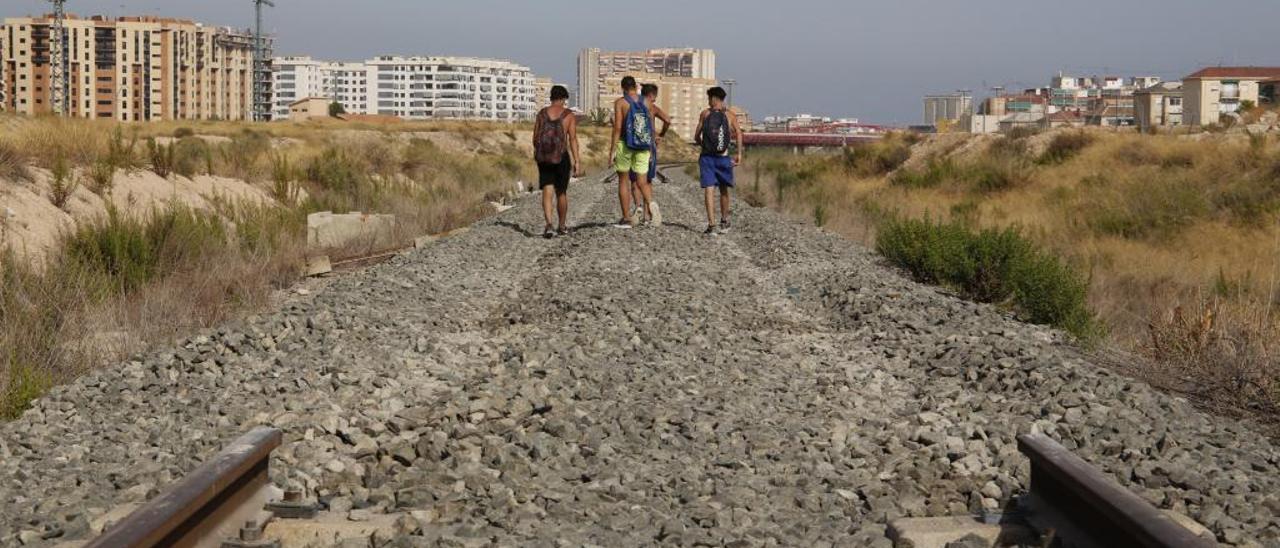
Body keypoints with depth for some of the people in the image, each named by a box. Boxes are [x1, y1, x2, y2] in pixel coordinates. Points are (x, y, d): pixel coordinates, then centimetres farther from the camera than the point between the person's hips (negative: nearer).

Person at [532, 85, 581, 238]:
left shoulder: (542, 113, 4)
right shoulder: (569, 115, -3)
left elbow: (535, 138, 7)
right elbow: (573, 139, -9)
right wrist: (577, 161, -9)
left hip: (543, 158, 1)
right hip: (561, 156, -1)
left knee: (547, 191, 0)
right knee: (561, 192, 15)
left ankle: (549, 225, -20)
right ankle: (561, 226, 30)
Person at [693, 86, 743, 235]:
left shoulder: (705, 114, 2)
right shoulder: (730, 115, 4)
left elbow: (696, 136, 4)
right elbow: (738, 133, -12)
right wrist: (739, 153, -10)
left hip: (707, 156, -2)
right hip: (723, 157, 2)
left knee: (709, 190, -4)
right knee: (723, 190, 18)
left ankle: (711, 225, -14)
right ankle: (724, 222, 31)